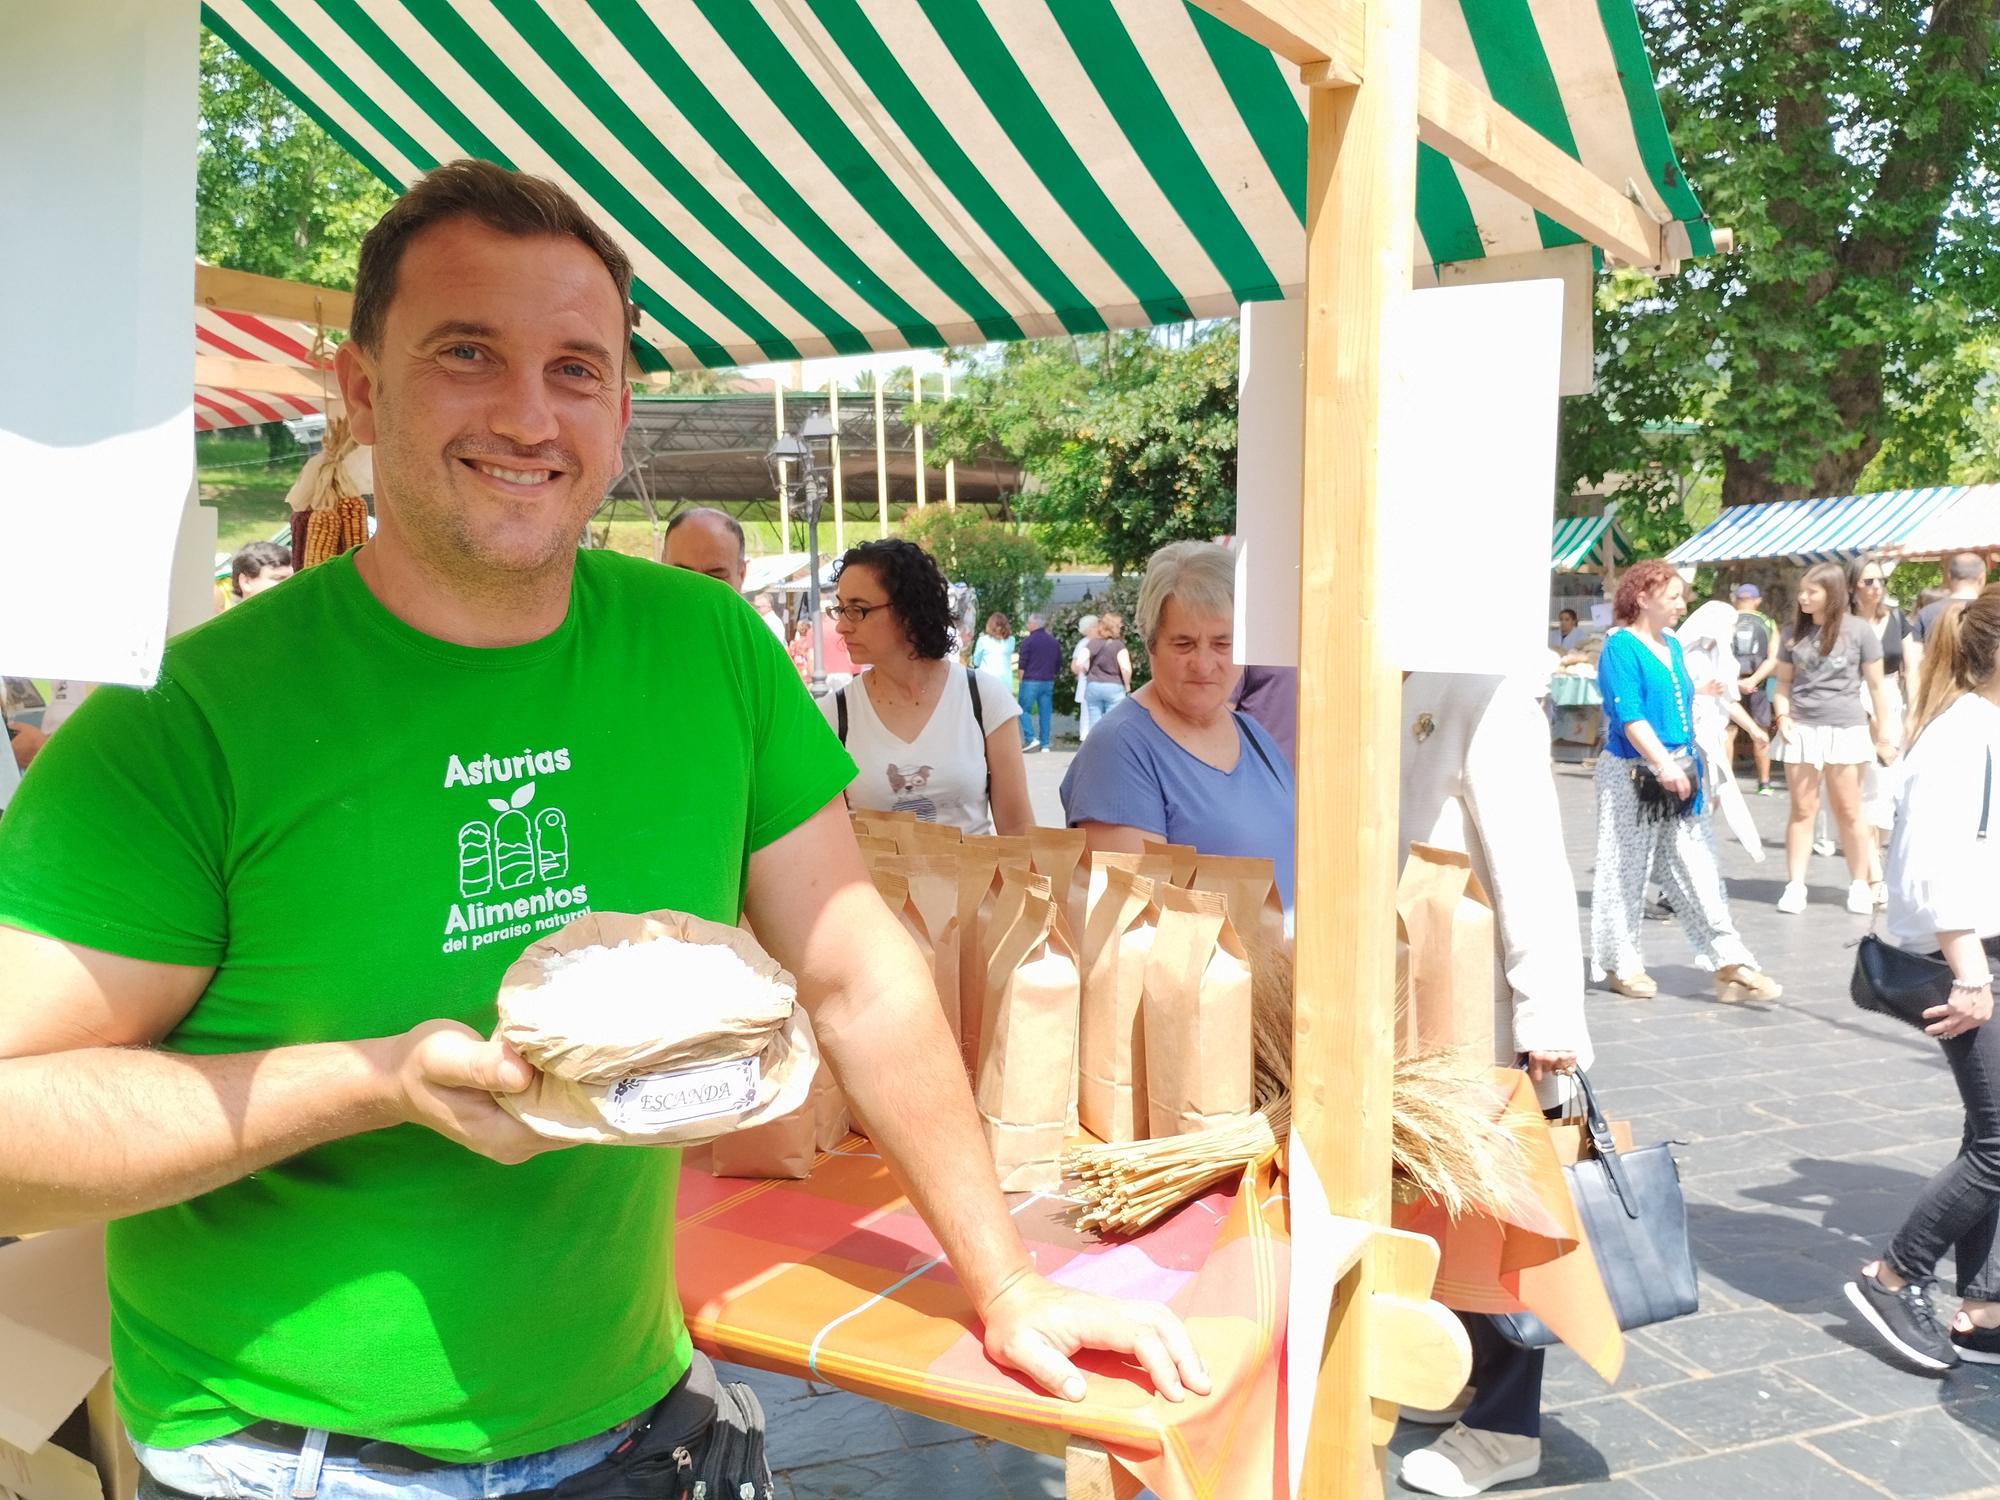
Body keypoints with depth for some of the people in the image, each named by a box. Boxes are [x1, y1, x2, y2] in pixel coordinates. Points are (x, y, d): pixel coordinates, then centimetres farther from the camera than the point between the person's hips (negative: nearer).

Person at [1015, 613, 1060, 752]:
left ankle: (1031, 738, -11)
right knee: (1045, 713, 6)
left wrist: (1021, 680, 4)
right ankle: (1045, 744, 5)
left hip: (1031, 681, -5)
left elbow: (1023, 664, -7)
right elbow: (1059, 662, 16)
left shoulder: (1028, 640, -8)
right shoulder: (1053, 641, 10)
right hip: (1048, 682, 5)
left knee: (1024, 710, 4)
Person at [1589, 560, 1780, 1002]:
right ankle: (1621, 965, 15)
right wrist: (1663, 764, -28)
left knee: (1698, 868, 5)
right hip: (1633, 774, -8)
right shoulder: (1621, 647, -11)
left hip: (1678, 771, 8)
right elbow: (1629, 716, -20)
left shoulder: (1672, 646, 13)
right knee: (1625, 870, 3)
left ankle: (1729, 964, 5)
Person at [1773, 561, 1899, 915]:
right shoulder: (1794, 633, 5)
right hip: (1801, 730, 3)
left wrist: (1884, 734, -1)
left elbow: (1876, 686, -1)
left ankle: (1860, 886, 17)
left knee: (1848, 812, 6)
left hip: (1845, 730, -2)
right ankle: (1795, 886, 5)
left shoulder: (1857, 631, -4)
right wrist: (1783, 716, -5)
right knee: (1802, 810, 4)